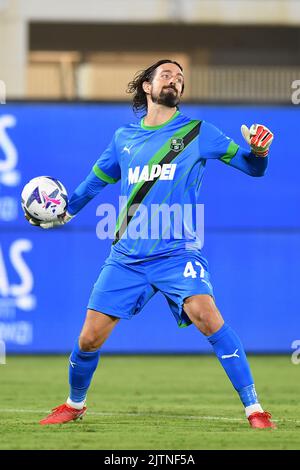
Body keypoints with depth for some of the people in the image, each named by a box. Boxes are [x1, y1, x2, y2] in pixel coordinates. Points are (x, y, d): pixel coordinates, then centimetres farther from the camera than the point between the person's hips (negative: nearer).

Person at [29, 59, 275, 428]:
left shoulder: (198, 132, 2)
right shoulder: (123, 139, 11)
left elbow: (251, 167, 1)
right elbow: (98, 178, 29)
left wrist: (258, 151, -20)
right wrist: (66, 211, 29)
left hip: (177, 252, -3)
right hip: (126, 256, 4)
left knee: (205, 314, -29)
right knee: (89, 338, 1)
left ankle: (254, 409, -23)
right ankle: (74, 405, 31)